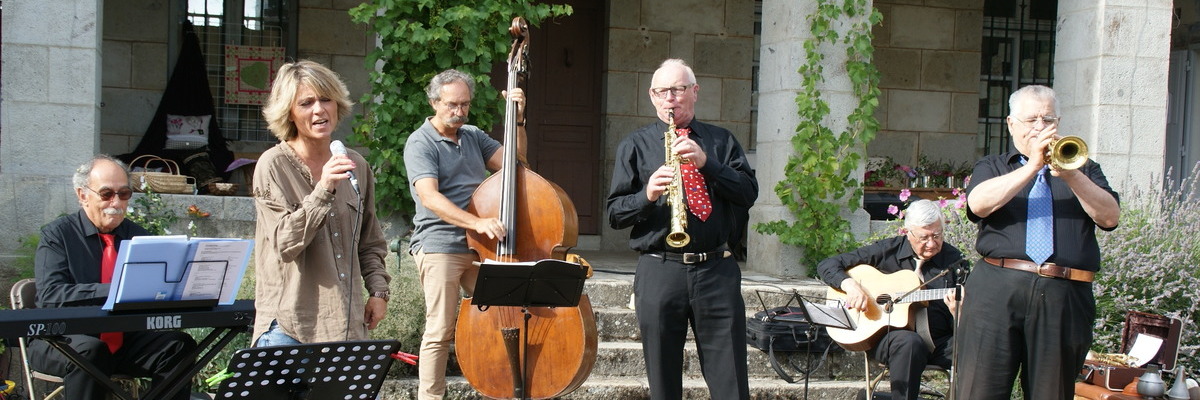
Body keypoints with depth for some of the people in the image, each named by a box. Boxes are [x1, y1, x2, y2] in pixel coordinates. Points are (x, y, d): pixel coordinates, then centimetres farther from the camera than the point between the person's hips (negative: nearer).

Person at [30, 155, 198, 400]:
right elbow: (50, 295, -17)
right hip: (64, 341, -4)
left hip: (125, 340, 4)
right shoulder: (57, 234, -3)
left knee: (179, 344, -21)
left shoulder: (138, 236, 10)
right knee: (88, 349, -36)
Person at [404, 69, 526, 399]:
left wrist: (517, 120, -4)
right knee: (441, 331, -5)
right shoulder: (420, 143, -8)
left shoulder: (474, 136, 14)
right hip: (440, 246, -6)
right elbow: (429, 197, -21)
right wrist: (477, 222, -33)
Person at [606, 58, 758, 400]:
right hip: (658, 272, 0)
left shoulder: (720, 141, 15)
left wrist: (706, 163, -11)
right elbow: (615, 213, 7)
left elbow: (748, 193, 2)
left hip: (716, 271, 1)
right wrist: (647, 195, -13)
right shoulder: (635, 145, 11)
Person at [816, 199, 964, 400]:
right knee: (908, 342, -37)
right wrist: (850, 284, -15)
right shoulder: (887, 250, 5)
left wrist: (956, 311, -17)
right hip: (885, 334, -1)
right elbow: (827, 265, 5)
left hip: (939, 340, 1)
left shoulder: (954, 260, 6)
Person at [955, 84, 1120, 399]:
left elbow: (1110, 217, 4)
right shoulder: (992, 167, 19)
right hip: (998, 291, -1)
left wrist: (1071, 176, -10)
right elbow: (979, 204, -5)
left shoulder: (1083, 169, 22)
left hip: (1065, 299, 1)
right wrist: (1032, 166, -10)